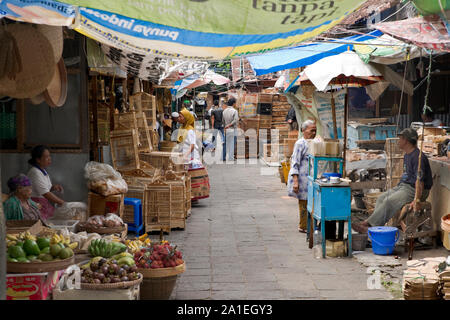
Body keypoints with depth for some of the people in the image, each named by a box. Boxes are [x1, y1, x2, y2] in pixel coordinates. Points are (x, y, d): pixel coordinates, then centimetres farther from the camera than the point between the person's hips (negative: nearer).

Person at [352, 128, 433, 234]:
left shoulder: (417, 156, -20)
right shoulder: (407, 155, 15)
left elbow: (419, 180, -26)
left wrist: (416, 200, -31)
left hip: (414, 190, -10)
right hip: (403, 186, 10)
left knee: (389, 201, -25)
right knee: (381, 198, -4)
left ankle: (369, 224, -22)